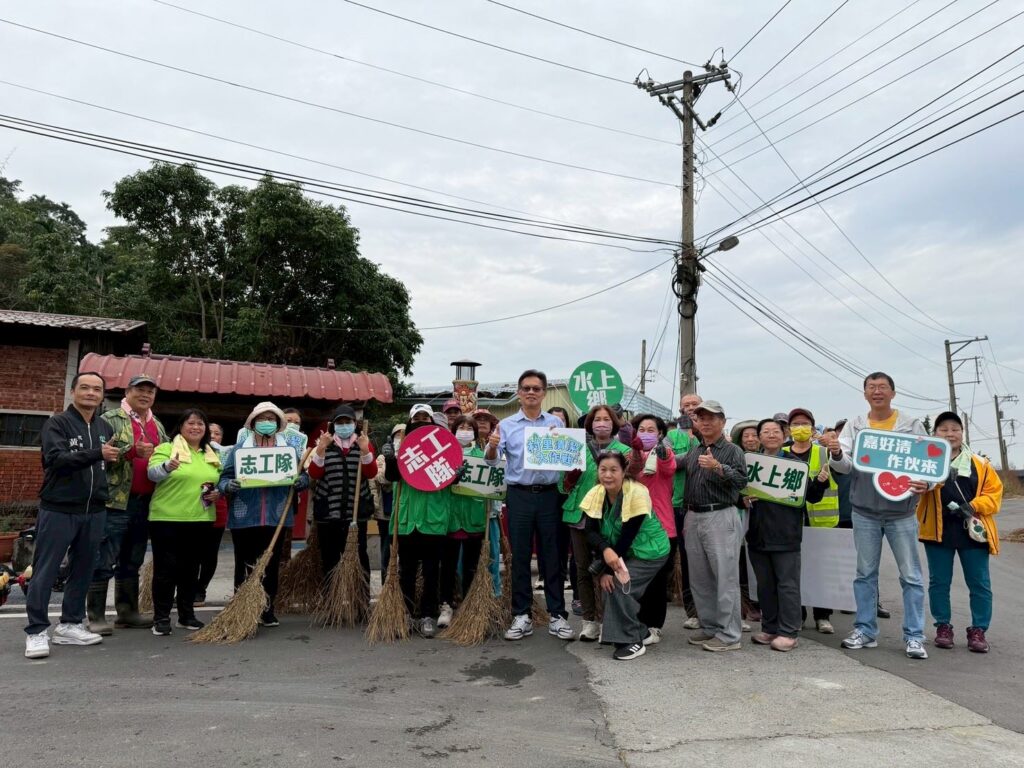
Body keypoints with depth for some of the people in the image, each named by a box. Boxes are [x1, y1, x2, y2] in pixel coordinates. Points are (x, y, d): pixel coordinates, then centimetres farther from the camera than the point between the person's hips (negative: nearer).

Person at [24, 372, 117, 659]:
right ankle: (36, 631, 7)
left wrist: (119, 456, 0)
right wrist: (97, 454, -30)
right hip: (58, 510, -5)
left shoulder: (106, 428, 12)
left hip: (94, 512, 5)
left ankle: (70, 625, 22)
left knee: (83, 570, 11)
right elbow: (55, 458, -21)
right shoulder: (57, 423, -5)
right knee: (45, 572, -1)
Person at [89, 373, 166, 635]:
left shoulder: (158, 426, 18)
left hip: (145, 503, 7)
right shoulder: (111, 419, -3)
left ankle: (128, 612, 21)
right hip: (116, 501, -7)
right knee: (104, 562, -3)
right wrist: (133, 451, -25)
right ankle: (96, 617, 4)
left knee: (132, 562, 14)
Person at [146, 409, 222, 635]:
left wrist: (218, 493, -2)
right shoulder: (166, 448, -3)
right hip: (167, 519, -5)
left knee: (191, 569, 12)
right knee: (166, 568, 0)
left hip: (201, 520, 5)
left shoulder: (212, 455, 14)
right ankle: (161, 617, 10)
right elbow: (153, 473, -19)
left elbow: (219, 482, 20)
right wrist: (167, 466, -41)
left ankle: (187, 615, 22)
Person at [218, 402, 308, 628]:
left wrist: (301, 481, -14)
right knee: (245, 566, 4)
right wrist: (228, 486, -17)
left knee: (271, 566, 7)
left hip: (276, 517, 1)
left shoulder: (290, 447, 10)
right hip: (245, 517, -1)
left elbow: (304, 475, 9)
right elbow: (224, 477, 5)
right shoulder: (239, 447, 7)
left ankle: (267, 611, 18)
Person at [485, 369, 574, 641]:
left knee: (552, 556, 5)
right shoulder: (506, 425, 4)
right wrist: (492, 447, -26)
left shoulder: (556, 423, 7)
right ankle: (521, 616, 14)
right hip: (519, 496, 0)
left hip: (549, 495, 0)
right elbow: (492, 461, -5)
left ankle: (557, 615, 14)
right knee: (520, 557, 5)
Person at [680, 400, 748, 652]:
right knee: (699, 578, 11)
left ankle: (729, 635, 4)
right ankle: (709, 627, 23)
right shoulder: (693, 452, 15)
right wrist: (687, 519, 17)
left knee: (725, 577, -4)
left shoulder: (732, 451, -2)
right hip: (694, 517, 6)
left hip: (720, 517, -6)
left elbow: (741, 481, -15)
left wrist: (718, 467, -26)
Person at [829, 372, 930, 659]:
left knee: (911, 575, 4)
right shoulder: (854, 425, 3)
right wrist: (837, 455, -27)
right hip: (865, 510, 1)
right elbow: (845, 465, -4)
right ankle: (865, 630, 20)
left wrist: (925, 483, -21)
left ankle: (914, 636, 14)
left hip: (901, 511, -1)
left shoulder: (912, 425, 1)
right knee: (865, 573, 10)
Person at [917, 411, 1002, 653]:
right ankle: (943, 626, 21)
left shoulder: (979, 463, 7)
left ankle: (978, 630, 20)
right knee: (939, 582, 7)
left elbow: (994, 491, 6)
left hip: (972, 531, 2)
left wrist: (974, 507, -10)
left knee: (979, 583, 6)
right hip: (938, 532, -1)